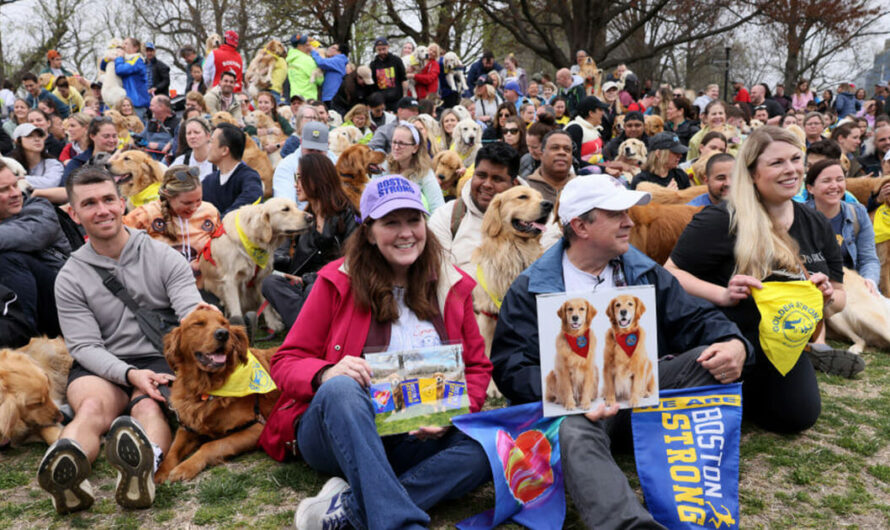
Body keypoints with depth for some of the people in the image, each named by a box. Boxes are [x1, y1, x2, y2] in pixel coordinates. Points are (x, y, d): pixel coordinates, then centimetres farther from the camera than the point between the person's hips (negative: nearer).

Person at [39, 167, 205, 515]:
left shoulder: (163, 257, 7)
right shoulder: (71, 278, 7)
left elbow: (193, 316, -3)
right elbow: (84, 345, -1)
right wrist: (129, 374, -21)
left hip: (161, 359, -1)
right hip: (101, 368, 1)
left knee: (149, 407, -35)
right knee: (92, 407, -34)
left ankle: (144, 466, -66)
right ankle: (66, 469, -64)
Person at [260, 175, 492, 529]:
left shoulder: (451, 286, 7)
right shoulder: (338, 283, -1)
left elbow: (477, 367, 12)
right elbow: (285, 363, 0)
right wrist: (326, 373, -23)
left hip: (413, 442, 3)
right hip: (336, 434, -2)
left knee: (483, 449, -26)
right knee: (341, 388, -36)